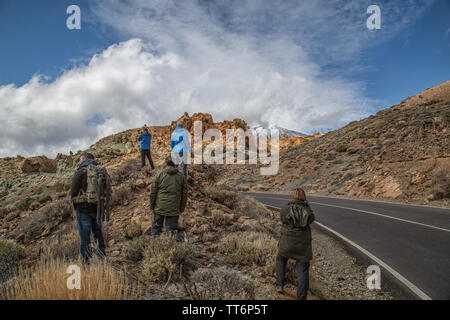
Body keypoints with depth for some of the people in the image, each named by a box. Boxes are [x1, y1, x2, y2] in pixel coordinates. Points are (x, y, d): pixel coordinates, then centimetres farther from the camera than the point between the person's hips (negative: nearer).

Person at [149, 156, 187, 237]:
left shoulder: (159, 175, -2)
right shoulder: (181, 177, 3)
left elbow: (153, 192, -1)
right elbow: (184, 195, 7)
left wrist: (152, 206, 9)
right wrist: (181, 209, 14)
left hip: (159, 207, 0)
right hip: (174, 209, 1)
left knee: (156, 227, 12)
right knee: (171, 228, 8)